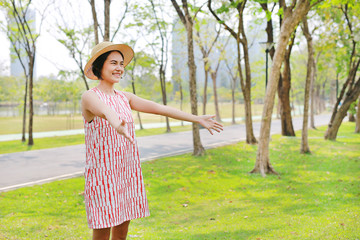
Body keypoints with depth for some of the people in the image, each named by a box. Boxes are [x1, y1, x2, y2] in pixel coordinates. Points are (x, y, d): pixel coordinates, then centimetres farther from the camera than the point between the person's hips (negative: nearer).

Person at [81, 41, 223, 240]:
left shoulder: (125, 98, 11)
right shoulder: (90, 97, -9)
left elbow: (159, 108, 6)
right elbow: (105, 111, -33)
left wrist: (197, 119, 1)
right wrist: (117, 125, -56)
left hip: (127, 172, 6)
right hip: (102, 175, -6)